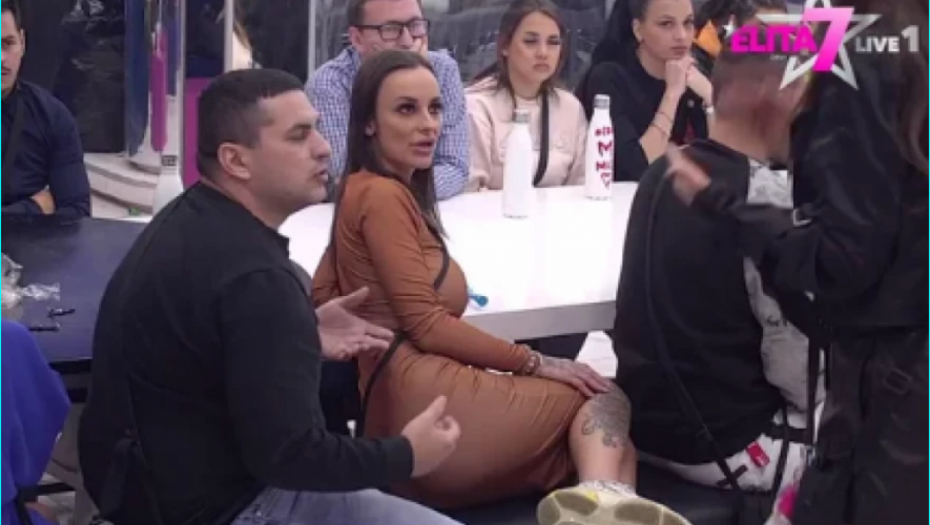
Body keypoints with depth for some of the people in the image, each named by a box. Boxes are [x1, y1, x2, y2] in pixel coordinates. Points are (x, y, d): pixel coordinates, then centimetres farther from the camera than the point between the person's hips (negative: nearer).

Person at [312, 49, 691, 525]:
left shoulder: (365, 191, 26)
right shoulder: (383, 195, -6)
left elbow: (322, 295, 24)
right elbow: (426, 325, -11)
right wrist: (534, 363, -5)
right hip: (424, 401, -9)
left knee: (619, 444, 5)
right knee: (605, 401, -3)